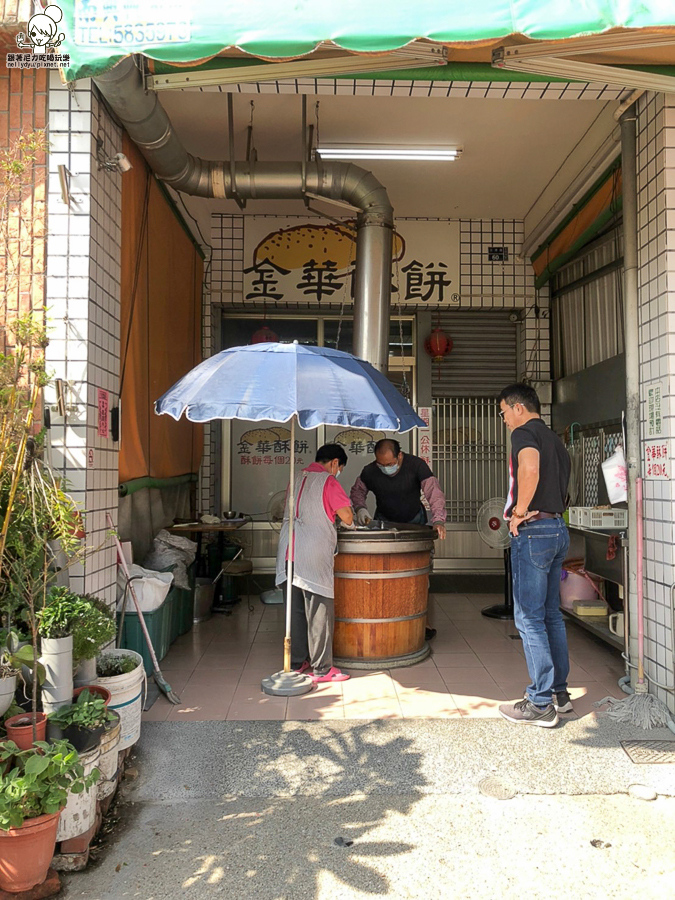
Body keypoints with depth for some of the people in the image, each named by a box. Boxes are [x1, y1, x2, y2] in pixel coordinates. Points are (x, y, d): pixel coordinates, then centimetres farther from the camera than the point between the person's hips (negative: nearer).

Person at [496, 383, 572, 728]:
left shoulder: (524, 432, -9)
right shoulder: (555, 439, 19)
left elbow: (530, 470, -30)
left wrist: (519, 511, -19)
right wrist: (548, 511, 9)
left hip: (533, 531, -9)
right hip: (558, 529, 9)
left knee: (529, 617, -3)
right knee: (551, 614, 16)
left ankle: (540, 704, 3)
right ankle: (559, 693, 24)